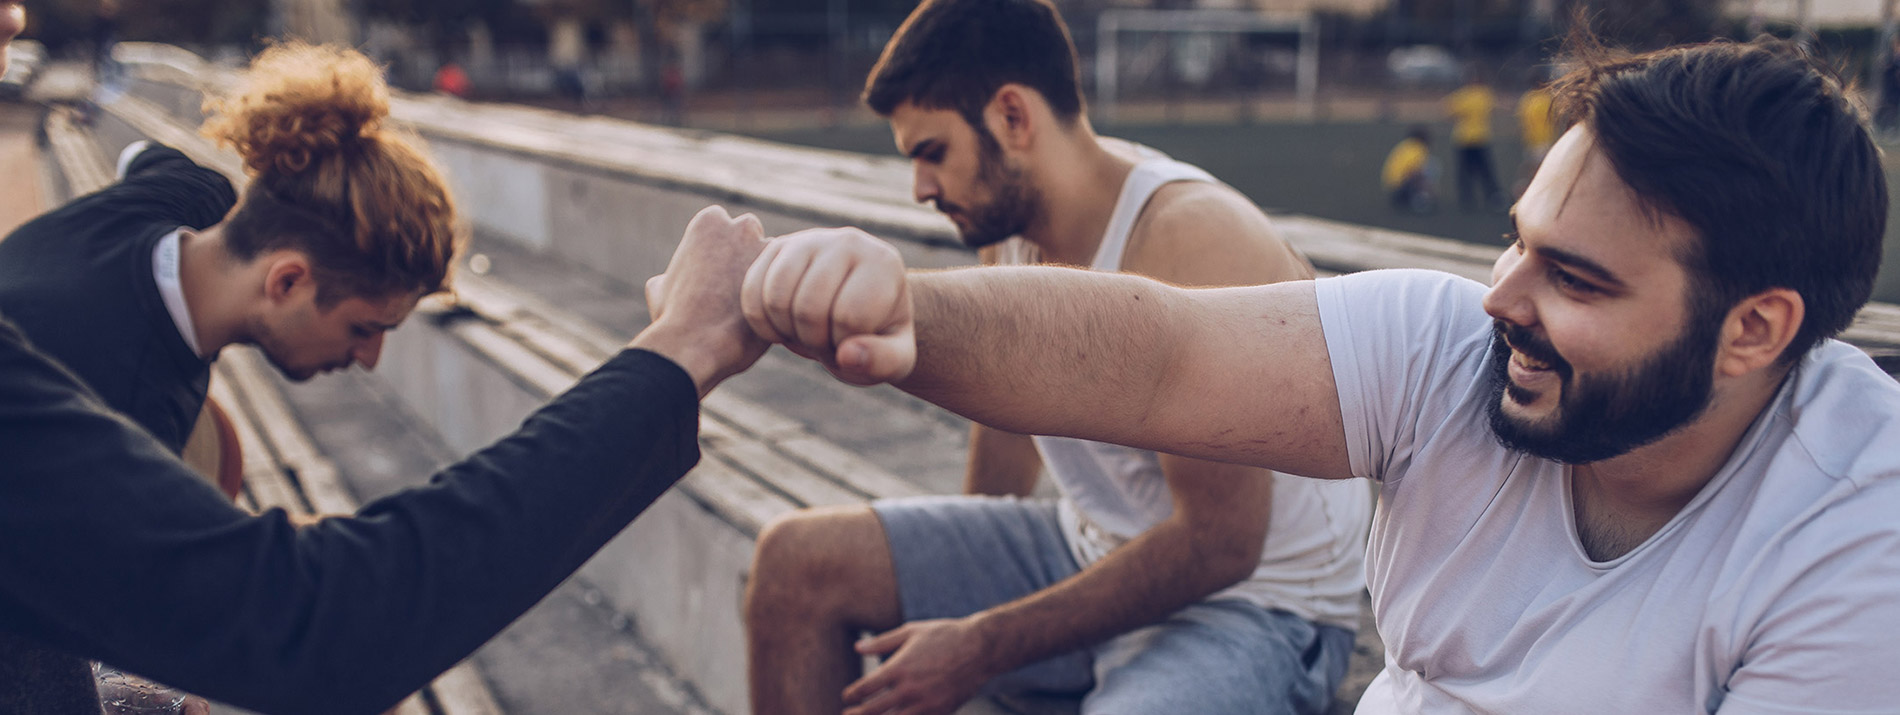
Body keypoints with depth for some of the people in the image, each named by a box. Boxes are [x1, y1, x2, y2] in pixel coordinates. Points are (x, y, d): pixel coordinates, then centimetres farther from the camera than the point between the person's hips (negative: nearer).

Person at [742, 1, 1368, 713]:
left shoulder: (1192, 246, -27)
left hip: (1258, 602, -8)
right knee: (796, 560, -2)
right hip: (1093, 551, 8)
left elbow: (1218, 542, -27)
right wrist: (957, 579, 22)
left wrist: (982, 651, -22)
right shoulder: (1012, 215, -2)